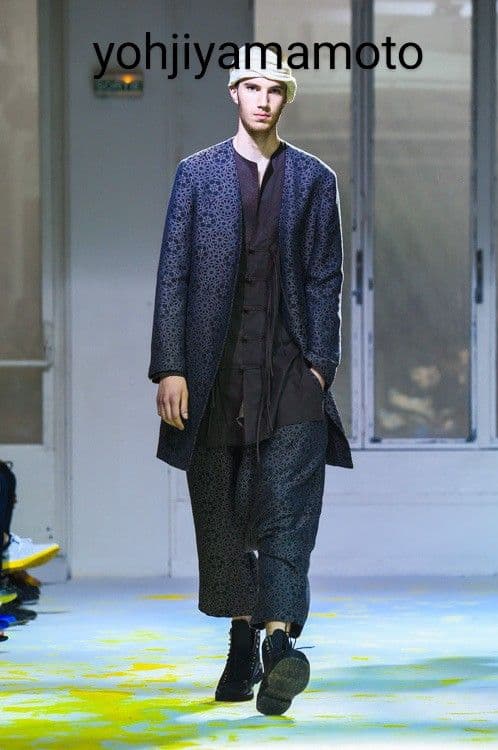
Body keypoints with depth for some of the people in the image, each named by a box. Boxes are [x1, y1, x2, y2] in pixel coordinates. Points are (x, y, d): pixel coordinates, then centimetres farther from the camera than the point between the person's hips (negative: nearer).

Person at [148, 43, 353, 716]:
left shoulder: (314, 179, 9)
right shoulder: (197, 173, 8)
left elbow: (325, 279, 7)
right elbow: (173, 275, 4)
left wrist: (320, 363, -5)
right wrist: (168, 368, -4)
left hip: (290, 365, -1)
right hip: (215, 367, 1)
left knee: (289, 507, -14)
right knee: (222, 514, 5)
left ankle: (280, 640, -24)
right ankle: (243, 646, 16)